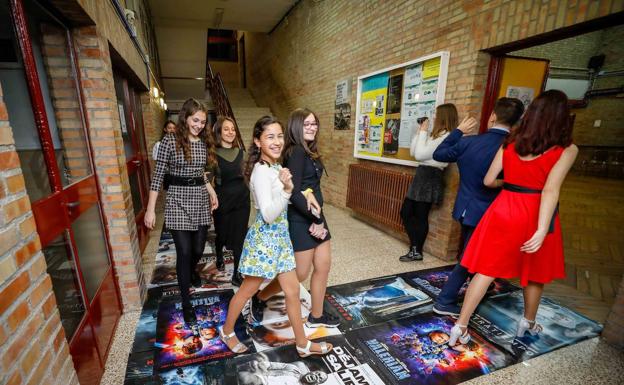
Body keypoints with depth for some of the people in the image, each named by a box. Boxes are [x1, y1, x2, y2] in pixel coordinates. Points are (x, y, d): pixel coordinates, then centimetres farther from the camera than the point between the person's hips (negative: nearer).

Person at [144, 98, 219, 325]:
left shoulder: (204, 142, 8)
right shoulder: (170, 141, -8)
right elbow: (158, 175, -7)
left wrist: (212, 192, 10)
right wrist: (150, 209, -9)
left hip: (201, 199, 5)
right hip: (178, 200, -5)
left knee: (198, 249, 12)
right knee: (184, 252, -2)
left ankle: (192, 271, 49)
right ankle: (186, 303, 16)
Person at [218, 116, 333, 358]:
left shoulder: (275, 167, 5)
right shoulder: (261, 171, -21)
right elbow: (269, 214, -27)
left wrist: (289, 188, 2)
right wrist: (286, 189, -37)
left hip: (279, 236, 8)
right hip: (264, 238, -8)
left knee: (292, 290, 14)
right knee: (247, 290, 14)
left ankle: (302, 343, 31)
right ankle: (227, 331, 41)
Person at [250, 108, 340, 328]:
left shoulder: (310, 152, 12)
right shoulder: (296, 152, -17)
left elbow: (311, 188, 7)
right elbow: (293, 193, -24)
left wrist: (319, 219, -6)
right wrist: (317, 219, -16)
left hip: (314, 215, 9)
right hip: (300, 220, -9)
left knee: (323, 266, 14)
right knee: (299, 273, 4)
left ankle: (316, 316, 31)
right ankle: (259, 298, 28)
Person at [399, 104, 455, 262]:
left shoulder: (445, 137, -13)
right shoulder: (436, 135, 18)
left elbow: (420, 155, -17)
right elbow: (413, 151, 16)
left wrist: (423, 132, -9)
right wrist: (419, 131, 10)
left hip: (430, 177, -10)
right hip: (422, 175, 10)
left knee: (420, 216, -1)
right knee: (406, 212, 11)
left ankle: (416, 251, 14)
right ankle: (415, 248, 20)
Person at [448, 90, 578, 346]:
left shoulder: (510, 143, 3)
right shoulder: (567, 149, -6)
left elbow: (489, 180, 2)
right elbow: (550, 190, -19)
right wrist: (542, 230, -23)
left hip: (505, 209, 2)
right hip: (535, 215, -2)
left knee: (487, 270, 7)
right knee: (535, 274, 21)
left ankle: (460, 326, 9)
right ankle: (528, 323, 43)